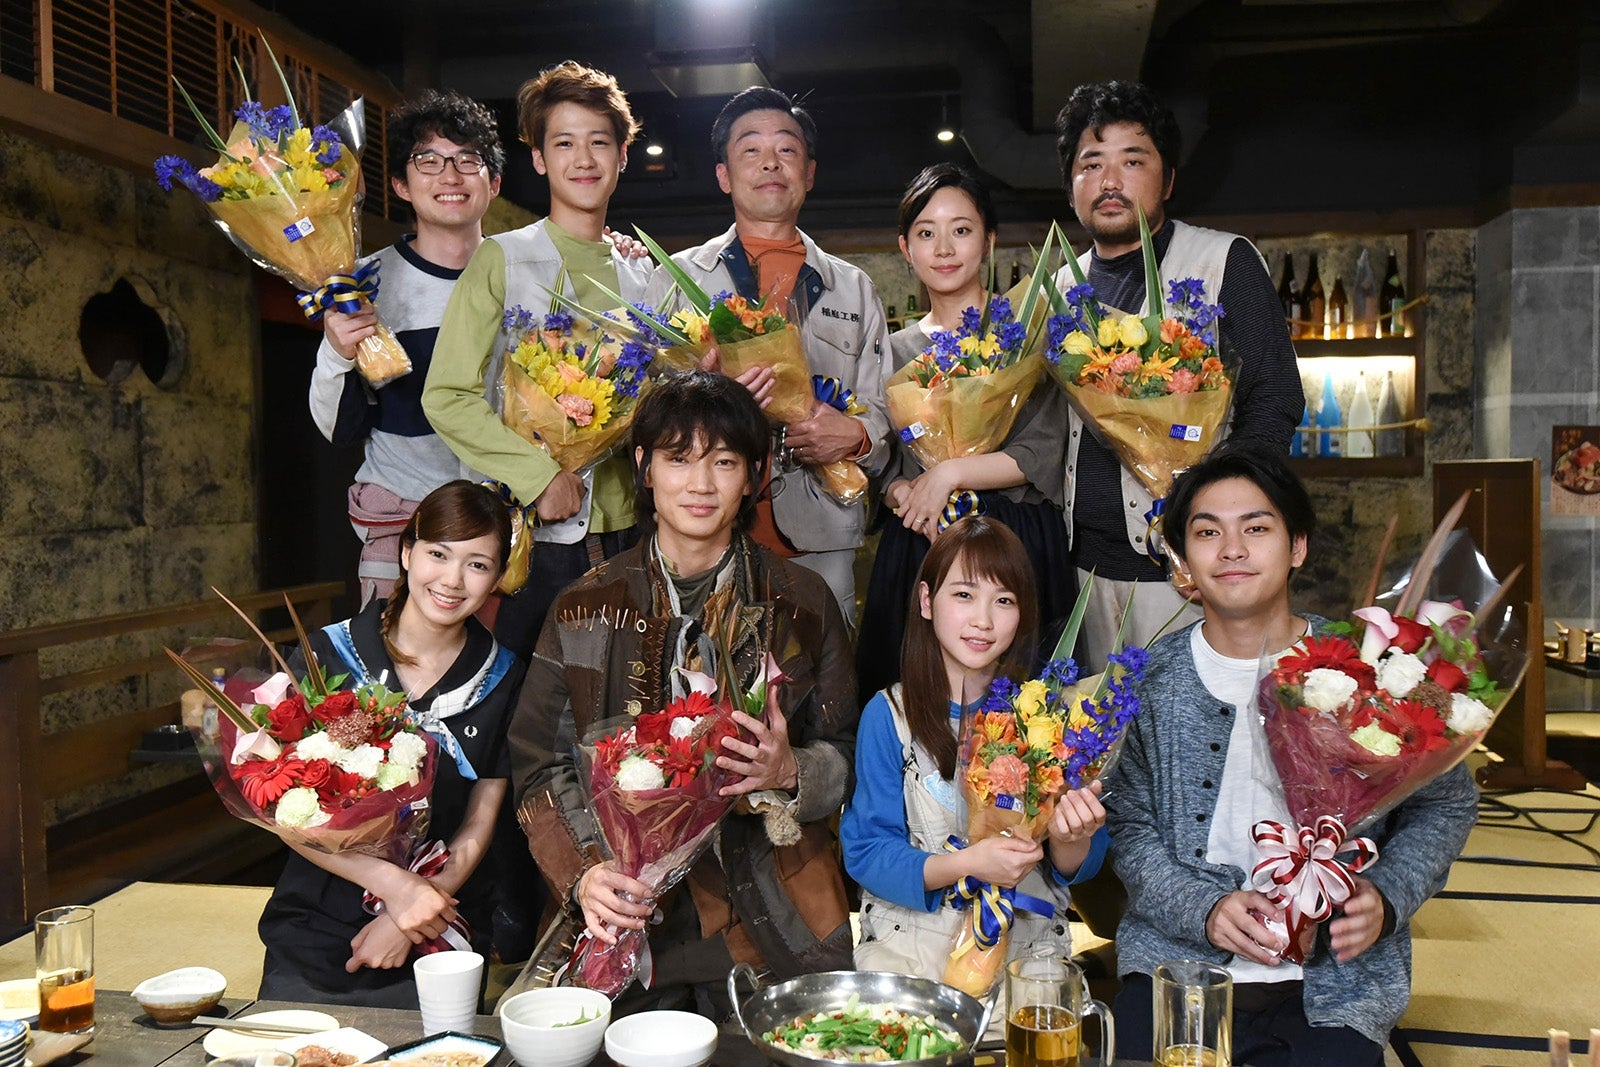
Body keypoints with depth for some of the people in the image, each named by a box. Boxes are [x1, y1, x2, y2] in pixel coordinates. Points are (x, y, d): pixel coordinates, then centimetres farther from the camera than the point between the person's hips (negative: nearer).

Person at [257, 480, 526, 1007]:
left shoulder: (503, 679, -2)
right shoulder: (326, 656, -6)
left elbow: (479, 825, 0)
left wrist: (409, 921, -14)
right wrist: (392, 883, -21)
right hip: (312, 944, 0)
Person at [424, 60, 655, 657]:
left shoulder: (643, 274, 12)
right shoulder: (501, 259, -1)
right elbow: (447, 397, -7)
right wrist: (540, 474, -17)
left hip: (626, 533, 4)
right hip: (532, 535, -4)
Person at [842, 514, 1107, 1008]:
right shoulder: (889, 715, -4)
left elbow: (1078, 868, 4)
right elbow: (866, 852, -7)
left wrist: (1069, 839, -19)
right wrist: (965, 864, -21)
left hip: (1027, 942, 1)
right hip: (909, 937, -1)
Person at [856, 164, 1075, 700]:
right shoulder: (894, 349, 13)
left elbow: (1042, 454, -6)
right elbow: (879, 465, 14)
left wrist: (949, 473, -13)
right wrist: (903, 492, -7)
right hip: (914, 549, 3)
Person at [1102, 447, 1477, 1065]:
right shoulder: (1149, 682, -1)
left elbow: (1446, 803, 8)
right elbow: (1128, 826, 0)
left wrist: (1385, 898, -8)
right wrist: (1205, 909, -16)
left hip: (1335, 986, 0)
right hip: (1177, 963, 0)